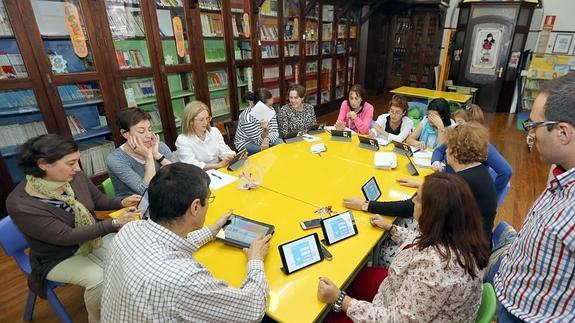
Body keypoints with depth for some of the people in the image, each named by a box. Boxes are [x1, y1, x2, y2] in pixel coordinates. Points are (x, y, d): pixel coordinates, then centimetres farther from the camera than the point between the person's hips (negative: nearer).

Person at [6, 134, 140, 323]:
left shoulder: (76, 177, -15)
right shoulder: (19, 204, -28)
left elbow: (99, 200, 4)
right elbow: (66, 236, -27)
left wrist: (122, 202, -17)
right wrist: (114, 224, -31)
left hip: (94, 237, 4)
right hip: (59, 257, -4)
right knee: (100, 280, -25)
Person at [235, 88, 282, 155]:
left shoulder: (270, 111, -9)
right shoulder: (247, 117, -28)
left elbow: (275, 131, -13)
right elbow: (259, 142, -25)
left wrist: (267, 139, -36)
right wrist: (265, 131, -47)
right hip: (246, 144, -5)